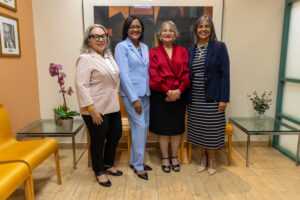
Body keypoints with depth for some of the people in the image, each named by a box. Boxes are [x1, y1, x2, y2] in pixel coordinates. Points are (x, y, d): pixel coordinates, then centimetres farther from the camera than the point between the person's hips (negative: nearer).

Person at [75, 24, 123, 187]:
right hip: (96, 110, -8)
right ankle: (99, 172, 29)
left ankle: (108, 164, 39)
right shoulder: (85, 59, -12)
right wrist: (91, 108, -21)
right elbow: (81, 85, -18)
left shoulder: (109, 56, 13)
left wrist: (115, 100, 15)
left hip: (113, 107, 8)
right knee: (98, 141, 7)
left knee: (115, 135, 16)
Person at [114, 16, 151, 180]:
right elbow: (124, 74, -13)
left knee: (143, 127, 10)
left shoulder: (144, 47, 14)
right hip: (131, 93, -6)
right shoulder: (121, 47, -5)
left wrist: (148, 92, 6)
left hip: (145, 93, 7)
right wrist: (134, 99, -16)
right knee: (139, 126, -7)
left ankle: (134, 161, 26)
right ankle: (138, 165, 10)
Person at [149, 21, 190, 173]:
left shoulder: (182, 52, 9)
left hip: (179, 95, 2)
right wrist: (167, 91, -15)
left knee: (176, 127, 10)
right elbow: (154, 75, -7)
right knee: (163, 128, 6)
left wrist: (179, 90, -14)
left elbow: (186, 73, 0)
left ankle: (174, 157, 27)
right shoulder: (154, 52, 3)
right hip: (160, 96, -1)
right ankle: (165, 158, 23)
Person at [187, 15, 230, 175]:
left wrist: (223, 98, -13)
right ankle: (204, 157, 30)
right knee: (197, 129, 11)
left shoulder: (219, 47, -2)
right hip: (194, 98, 4)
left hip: (211, 97, -4)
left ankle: (211, 159, 27)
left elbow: (224, 74, -7)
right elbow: (188, 74, 10)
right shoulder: (191, 50, 10)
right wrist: (186, 95, 3)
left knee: (211, 130, 5)